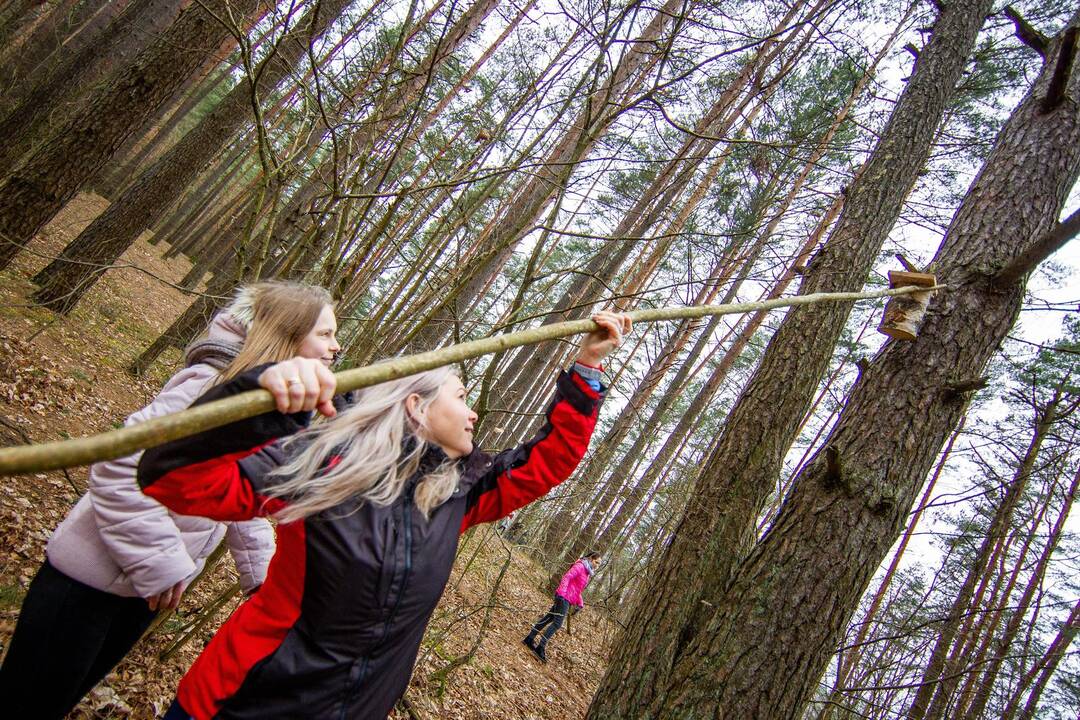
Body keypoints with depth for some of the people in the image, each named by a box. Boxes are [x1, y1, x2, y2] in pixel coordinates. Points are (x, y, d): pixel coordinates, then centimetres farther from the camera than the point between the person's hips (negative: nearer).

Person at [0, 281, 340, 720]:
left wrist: (263, 575, 10)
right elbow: (119, 466, -29)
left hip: (147, 586, 8)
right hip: (89, 578, -8)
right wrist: (158, 562, -24)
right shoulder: (214, 384, -26)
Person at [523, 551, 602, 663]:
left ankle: (529, 639, 20)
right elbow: (566, 577, -20)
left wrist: (580, 603, 14)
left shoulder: (587, 573, 19)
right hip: (564, 597, -9)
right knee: (557, 623, -13)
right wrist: (562, 593, -29)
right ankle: (541, 648, -13)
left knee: (549, 618, 13)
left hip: (567, 599, 9)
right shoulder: (580, 566, -10)